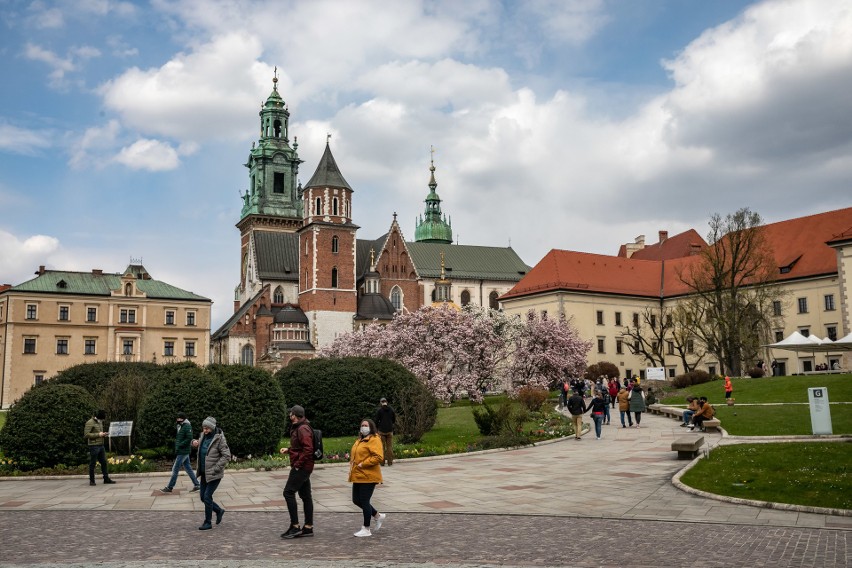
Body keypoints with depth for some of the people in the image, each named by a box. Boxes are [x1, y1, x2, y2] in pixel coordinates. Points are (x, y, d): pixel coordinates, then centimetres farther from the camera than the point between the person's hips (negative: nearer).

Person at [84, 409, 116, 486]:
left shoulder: (100, 422, 16)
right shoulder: (90, 423, -10)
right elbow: (86, 434, -17)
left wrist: (104, 434, 7)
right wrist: (98, 434, -19)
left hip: (101, 445, 8)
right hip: (94, 446, -8)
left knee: (104, 462, 8)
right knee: (92, 464, 1)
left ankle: (106, 479, 12)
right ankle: (91, 481, 9)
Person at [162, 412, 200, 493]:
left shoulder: (187, 426, -15)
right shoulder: (180, 426, 13)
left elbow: (189, 438, -21)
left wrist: (179, 446, -19)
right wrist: (176, 448, 1)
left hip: (183, 452, -9)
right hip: (184, 452, 9)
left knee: (175, 469, -2)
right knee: (188, 468, 11)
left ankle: (169, 487, 5)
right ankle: (196, 485, 15)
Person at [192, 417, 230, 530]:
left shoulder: (219, 439, -16)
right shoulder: (204, 436, 4)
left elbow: (227, 456, -18)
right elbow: (198, 443, 26)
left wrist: (215, 469, -21)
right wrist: (194, 442, 2)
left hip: (214, 474, -7)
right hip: (204, 473, 7)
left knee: (207, 497, -6)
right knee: (203, 497, 10)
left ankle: (208, 523, 9)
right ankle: (219, 511, 32)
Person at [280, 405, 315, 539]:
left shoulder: (302, 429, -17)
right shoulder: (298, 428, 17)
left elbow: (308, 449, -26)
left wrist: (298, 464, -21)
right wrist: (288, 450, 12)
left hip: (301, 467, -10)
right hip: (304, 467, 10)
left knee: (288, 492, -9)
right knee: (305, 495, 11)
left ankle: (295, 526, -7)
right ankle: (308, 527, 15)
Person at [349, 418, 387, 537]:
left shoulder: (374, 440, -12)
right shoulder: (359, 440, 17)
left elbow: (378, 457, -22)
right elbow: (353, 455, 30)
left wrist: (363, 464, -20)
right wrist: (352, 466, 12)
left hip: (368, 477, -9)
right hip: (358, 476, 9)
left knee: (364, 501, -4)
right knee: (356, 500, 12)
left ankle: (366, 529, 9)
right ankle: (378, 516, 29)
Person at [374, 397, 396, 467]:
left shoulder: (379, 411, -6)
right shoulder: (391, 410, 3)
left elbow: (377, 421, -5)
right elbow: (394, 420, 10)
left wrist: (378, 427, 14)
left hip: (382, 430, -2)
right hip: (390, 430, 2)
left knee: (382, 446, 4)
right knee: (389, 446, 6)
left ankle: (382, 462, 3)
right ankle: (390, 461, 5)